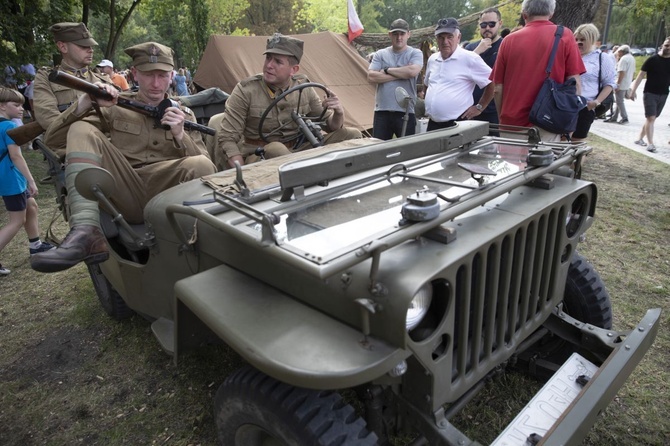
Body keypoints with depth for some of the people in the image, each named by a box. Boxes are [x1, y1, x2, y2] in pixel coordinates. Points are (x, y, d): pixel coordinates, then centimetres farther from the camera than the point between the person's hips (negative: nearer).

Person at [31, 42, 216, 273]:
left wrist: (180, 135, -11)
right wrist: (85, 102, -6)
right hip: (125, 194, 1)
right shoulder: (116, 107, 15)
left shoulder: (183, 114, 17)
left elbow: (202, 169, 5)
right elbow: (52, 137, 9)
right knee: (82, 130, -17)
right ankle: (87, 235, -33)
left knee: (201, 165, -29)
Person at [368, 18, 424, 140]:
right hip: (382, 111, 2)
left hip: (405, 111, -2)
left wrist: (387, 70, -5)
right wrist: (401, 74, -7)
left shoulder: (415, 53, 5)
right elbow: (371, 76, -5)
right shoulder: (380, 54, 11)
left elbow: (412, 71, -15)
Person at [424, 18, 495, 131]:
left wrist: (479, 107, -6)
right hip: (433, 125, 6)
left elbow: (492, 83, -7)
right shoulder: (432, 59, 12)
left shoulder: (469, 58, -8)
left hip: (458, 125, -6)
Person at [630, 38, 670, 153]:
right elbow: (641, 75, -6)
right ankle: (650, 143, -10)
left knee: (651, 118, 10)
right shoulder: (652, 59, -6)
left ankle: (640, 139, 22)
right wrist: (633, 90, -12)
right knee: (650, 118, -10)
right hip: (650, 93, -5)